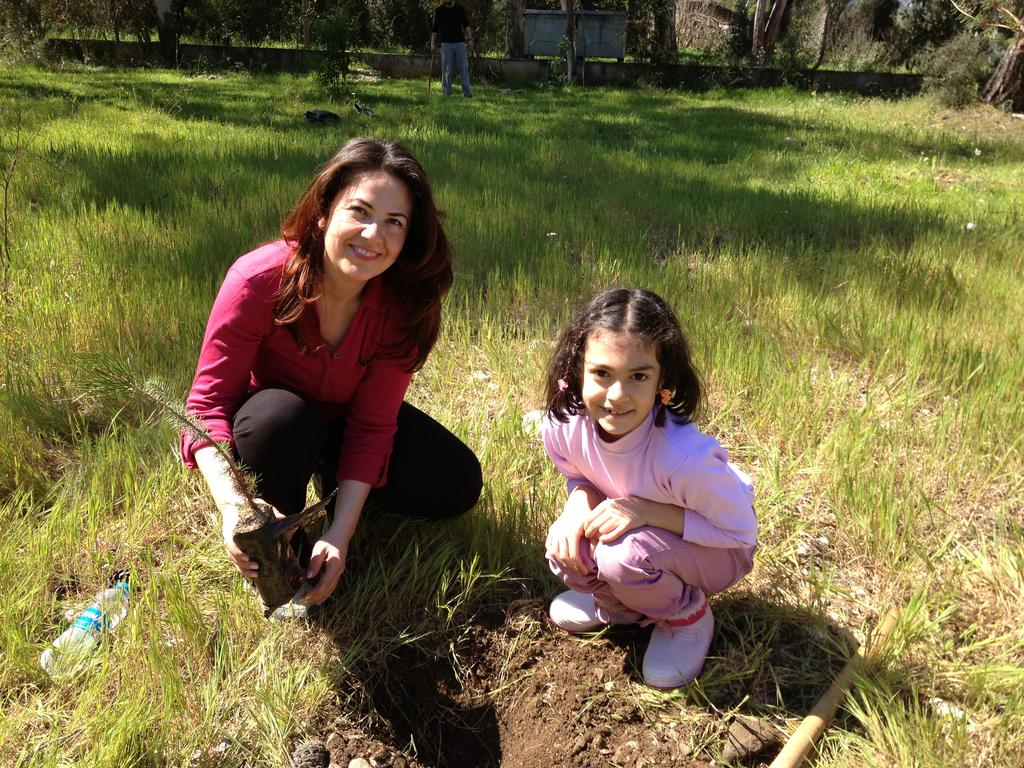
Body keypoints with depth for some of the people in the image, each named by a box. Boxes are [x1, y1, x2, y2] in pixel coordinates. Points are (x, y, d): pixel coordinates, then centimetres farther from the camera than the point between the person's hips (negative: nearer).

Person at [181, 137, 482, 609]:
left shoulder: (402, 304, -23)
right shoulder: (259, 281, -32)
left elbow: (372, 425, -20)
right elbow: (208, 404, -29)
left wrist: (339, 534, -29)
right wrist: (231, 507, -47)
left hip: (341, 421, 3)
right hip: (271, 426, -3)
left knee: (455, 486, -13)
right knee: (279, 417, -39)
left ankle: (331, 481, 13)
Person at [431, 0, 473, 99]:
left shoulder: (460, 9, 3)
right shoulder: (439, 10, -1)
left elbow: (466, 25, 9)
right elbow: (435, 28, 5)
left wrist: (470, 39, 0)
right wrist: (433, 43, 2)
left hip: (460, 43, 1)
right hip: (446, 44, -1)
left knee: (464, 68, -2)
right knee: (446, 70, -1)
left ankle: (468, 94, -1)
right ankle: (446, 94, 6)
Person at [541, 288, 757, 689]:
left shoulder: (686, 456, -38)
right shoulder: (563, 426, -23)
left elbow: (740, 532, -23)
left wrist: (648, 510, -35)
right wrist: (580, 502, -25)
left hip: (717, 550, -4)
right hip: (643, 536, 5)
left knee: (623, 554, -33)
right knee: (567, 547, -23)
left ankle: (688, 617, 2)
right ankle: (622, 605, 11)